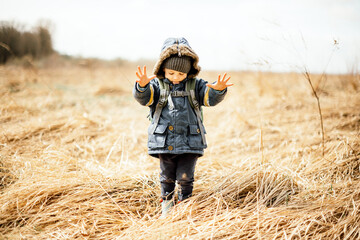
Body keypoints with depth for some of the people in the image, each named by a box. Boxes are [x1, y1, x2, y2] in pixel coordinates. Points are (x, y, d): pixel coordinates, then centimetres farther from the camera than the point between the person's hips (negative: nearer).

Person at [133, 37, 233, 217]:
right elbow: (143, 98, -14)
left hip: (190, 142, 0)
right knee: (167, 177, 10)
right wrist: (142, 86, -37)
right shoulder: (157, 85, 1)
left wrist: (218, 90, -30)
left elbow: (210, 98, -7)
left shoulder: (195, 85, 4)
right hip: (164, 142, 0)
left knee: (185, 177, 4)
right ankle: (166, 203, 26)